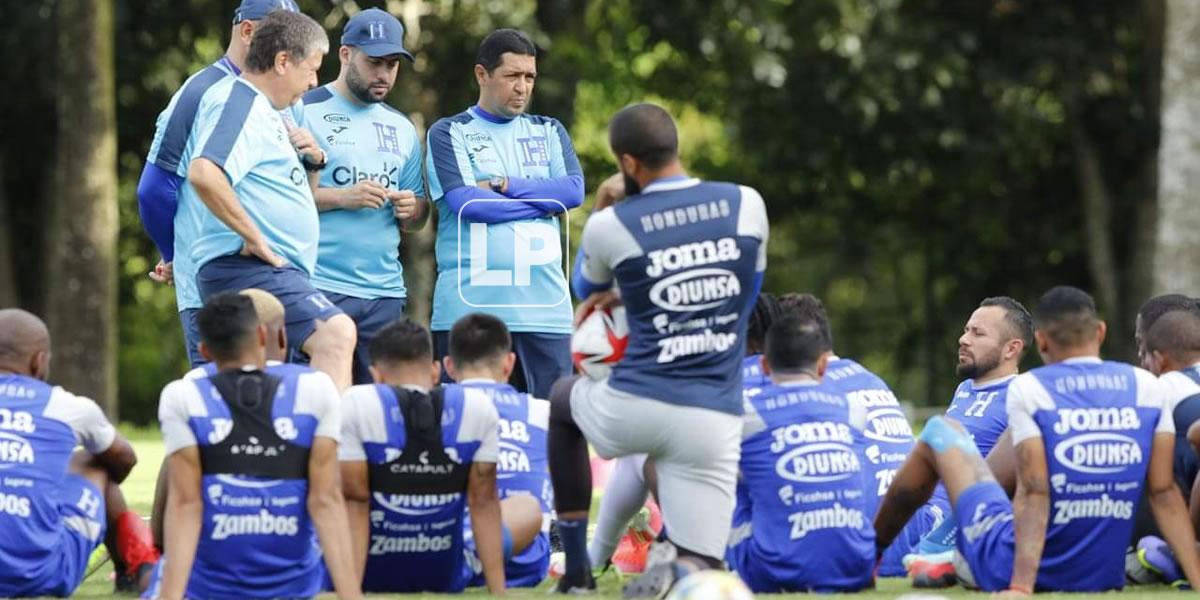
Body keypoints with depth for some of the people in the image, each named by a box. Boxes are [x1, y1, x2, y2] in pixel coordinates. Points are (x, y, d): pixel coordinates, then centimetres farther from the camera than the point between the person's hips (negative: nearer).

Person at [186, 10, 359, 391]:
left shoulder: (260, 107, 21)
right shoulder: (239, 102, -11)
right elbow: (203, 174, -28)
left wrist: (312, 160, 14)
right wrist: (255, 238, -23)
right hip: (247, 269, -11)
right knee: (336, 334, -28)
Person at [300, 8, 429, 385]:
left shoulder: (401, 128, 19)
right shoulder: (304, 112, 0)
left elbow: (418, 218, 23)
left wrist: (411, 210, -1)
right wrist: (340, 198, -16)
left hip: (385, 293, 6)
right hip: (318, 288, -6)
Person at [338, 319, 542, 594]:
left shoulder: (357, 406, -19)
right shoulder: (477, 408, -12)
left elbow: (354, 503, -19)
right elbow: (483, 503, -8)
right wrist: (498, 592, -5)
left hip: (371, 572, -2)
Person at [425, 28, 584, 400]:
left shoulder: (548, 132, 18)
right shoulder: (450, 133, 7)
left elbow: (574, 190, 1)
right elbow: (465, 201, -9)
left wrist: (503, 185, -6)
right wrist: (544, 199, -2)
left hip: (544, 308, 3)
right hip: (469, 308, -3)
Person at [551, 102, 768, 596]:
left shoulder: (612, 226, -5)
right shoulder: (746, 204, 2)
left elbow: (586, 290, 19)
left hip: (633, 408, -1)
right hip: (713, 421, 1)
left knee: (564, 400, 35)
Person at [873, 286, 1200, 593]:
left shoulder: (1028, 389, -10)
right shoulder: (1146, 387, 0)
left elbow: (1034, 493, -18)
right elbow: (1164, 493, -4)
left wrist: (1021, 587, -22)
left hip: (1011, 572, -4)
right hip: (1105, 577, 4)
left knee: (942, 431, 18)